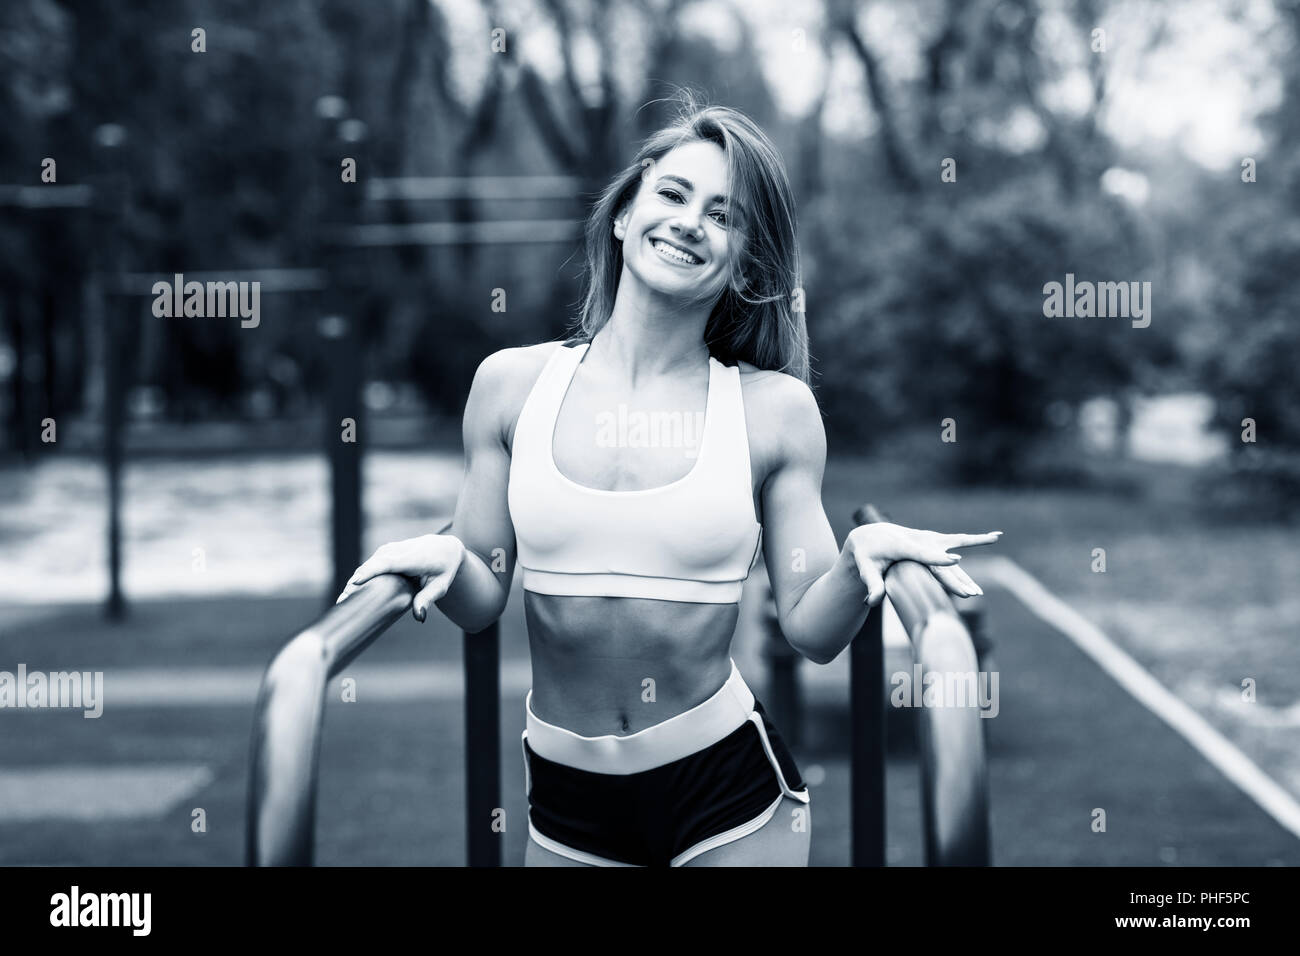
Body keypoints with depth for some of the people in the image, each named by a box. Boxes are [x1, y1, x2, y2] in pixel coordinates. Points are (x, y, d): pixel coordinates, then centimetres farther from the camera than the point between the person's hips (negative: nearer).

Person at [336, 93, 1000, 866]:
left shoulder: (775, 409, -4)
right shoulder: (512, 384, -1)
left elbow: (814, 631, -4)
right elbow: (482, 603, 3)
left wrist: (864, 562, -22)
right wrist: (446, 561, -18)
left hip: (728, 791, -1)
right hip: (566, 801, 2)